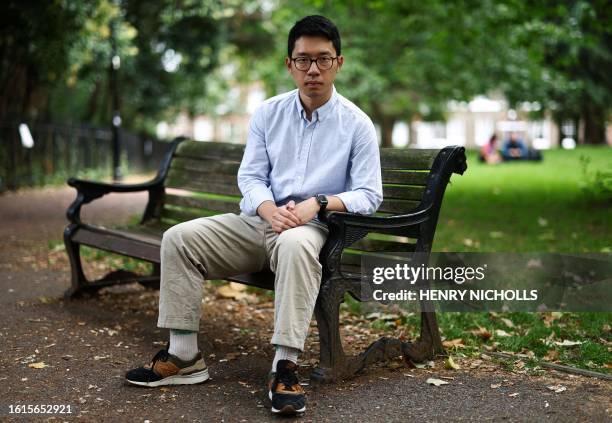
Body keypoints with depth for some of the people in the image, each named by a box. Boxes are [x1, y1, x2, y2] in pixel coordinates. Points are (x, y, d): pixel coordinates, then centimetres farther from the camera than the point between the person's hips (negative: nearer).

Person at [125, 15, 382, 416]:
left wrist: (318, 204, -23)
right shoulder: (268, 113, 7)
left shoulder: (357, 123, -3)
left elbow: (369, 195, -6)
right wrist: (270, 211, -19)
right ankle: (184, 356, -12)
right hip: (259, 220, 4)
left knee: (296, 245, -41)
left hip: (312, 228, -4)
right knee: (179, 238, -15)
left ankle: (285, 366, -37)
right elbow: (250, 176, 4)